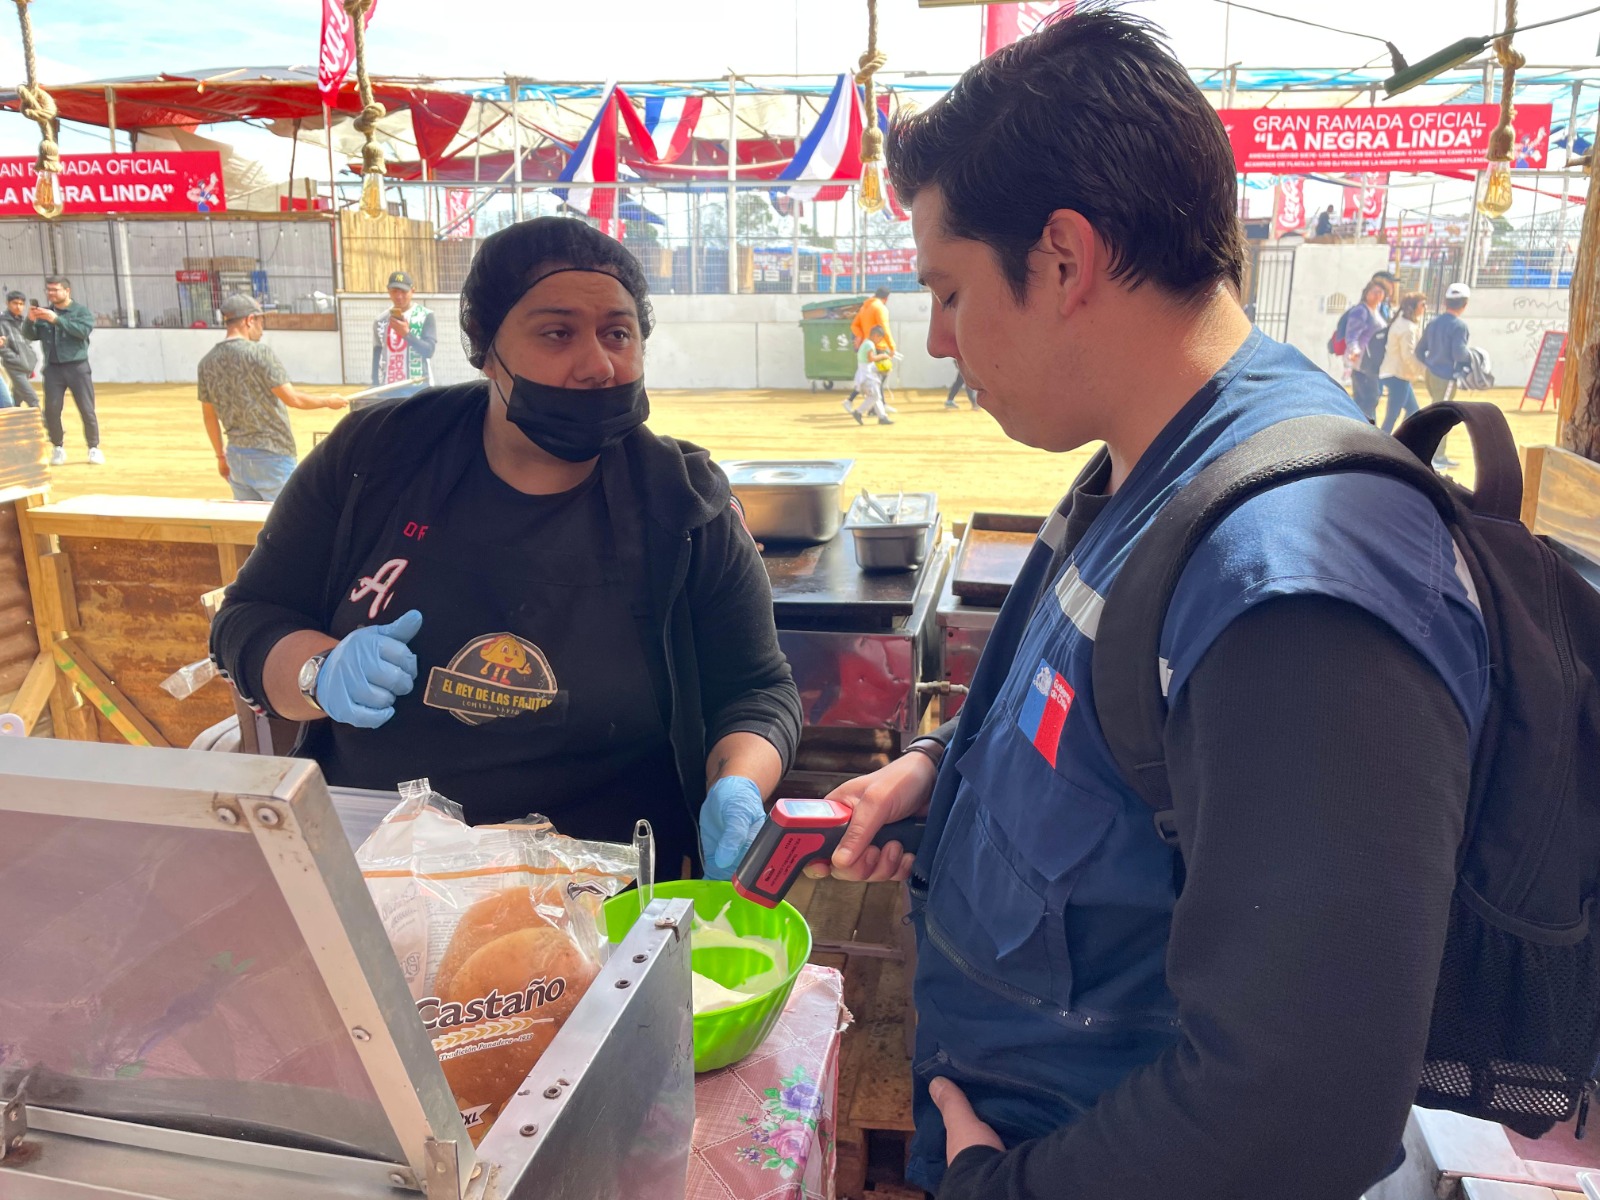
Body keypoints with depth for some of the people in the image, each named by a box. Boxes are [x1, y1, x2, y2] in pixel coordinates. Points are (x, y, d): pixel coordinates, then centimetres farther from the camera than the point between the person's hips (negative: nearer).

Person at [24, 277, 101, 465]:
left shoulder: (81, 310, 1)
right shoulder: (44, 313, 10)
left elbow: (84, 330, -17)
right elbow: (30, 336, 6)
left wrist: (56, 319, -24)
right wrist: (30, 321, -14)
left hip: (77, 367, -3)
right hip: (53, 368, 3)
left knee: (86, 410, -2)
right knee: (51, 410, 0)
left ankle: (94, 448, 8)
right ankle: (58, 447, 12)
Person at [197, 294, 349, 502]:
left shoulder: (207, 362, 7)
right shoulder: (259, 353, -13)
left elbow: (208, 416, 13)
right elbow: (292, 399, -14)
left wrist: (221, 456, 21)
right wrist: (329, 402, 1)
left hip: (236, 454, 7)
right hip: (271, 454, -7)